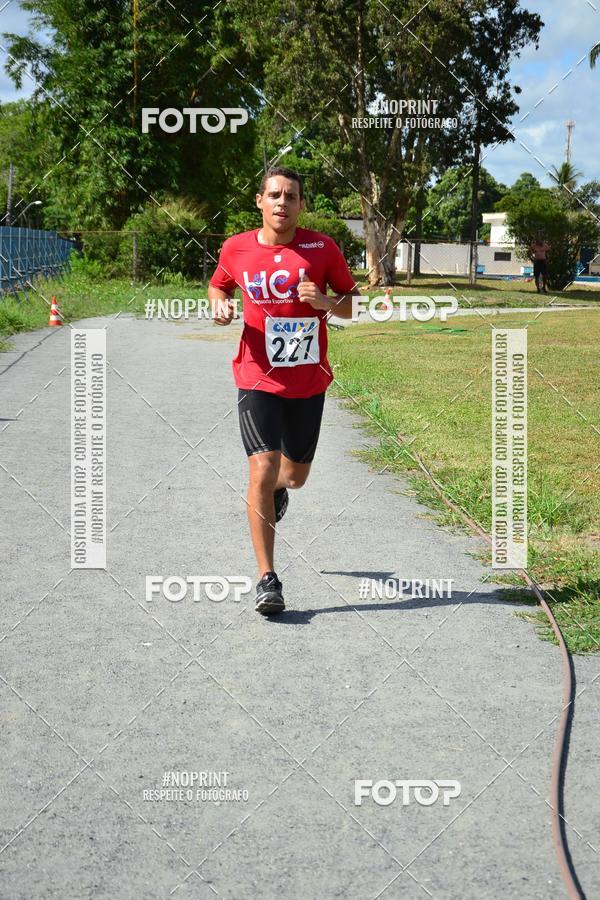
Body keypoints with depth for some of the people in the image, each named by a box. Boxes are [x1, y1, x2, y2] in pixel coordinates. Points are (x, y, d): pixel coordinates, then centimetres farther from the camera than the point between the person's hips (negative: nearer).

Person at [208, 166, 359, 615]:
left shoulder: (322, 247, -3)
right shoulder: (236, 248, -1)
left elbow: (351, 305, 4)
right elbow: (218, 285, 18)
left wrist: (325, 302, -17)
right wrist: (220, 305, -5)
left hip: (309, 380, 2)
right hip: (258, 377, -2)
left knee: (295, 474, 15)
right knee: (263, 469, -16)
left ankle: (279, 486, 57)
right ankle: (268, 579, -10)